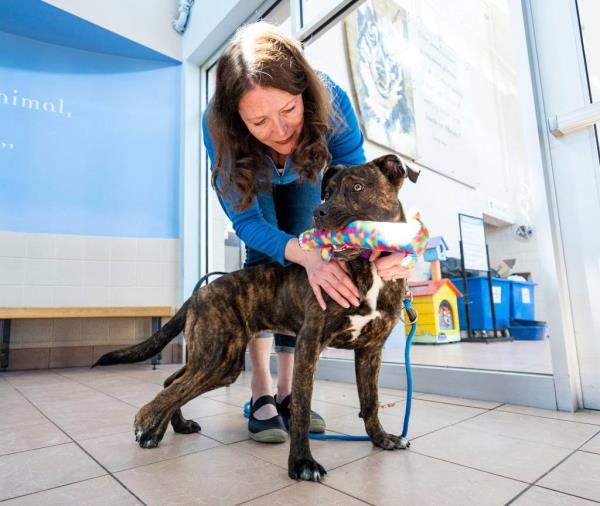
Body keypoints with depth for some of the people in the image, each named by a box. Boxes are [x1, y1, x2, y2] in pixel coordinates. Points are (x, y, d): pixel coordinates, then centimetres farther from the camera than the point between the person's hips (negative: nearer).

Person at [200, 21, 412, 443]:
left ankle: (287, 389, -1)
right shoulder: (217, 124, -39)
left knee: (300, 264, -11)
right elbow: (246, 219, -36)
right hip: (252, 179, -1)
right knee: (263, 258, -22)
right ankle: (261, 389, -15)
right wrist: (306, 254, -55)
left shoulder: (330, 100, -38)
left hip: (302, 176, 1)